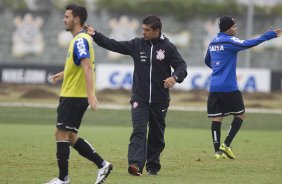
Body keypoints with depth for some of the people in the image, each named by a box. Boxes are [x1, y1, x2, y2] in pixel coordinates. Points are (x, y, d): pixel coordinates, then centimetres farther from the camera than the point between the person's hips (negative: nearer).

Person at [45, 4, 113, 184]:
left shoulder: (80, 40, -17)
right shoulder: (80, 39, 14)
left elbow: (87, 67, -27)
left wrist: (90, 93, -35)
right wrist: (63, 74, 40)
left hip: (74, 97, -10)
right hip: (71, 95, 10)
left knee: (62, 135, -4)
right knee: (70, 137, 12)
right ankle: (102, 164, 12)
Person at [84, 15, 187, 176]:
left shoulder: (168, 47, -3)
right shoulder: (137, 45, 3)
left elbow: (181, 66, -6)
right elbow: (114, 45, 4)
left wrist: (175, 77, -27)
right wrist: (95, 35, -5)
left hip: (160, 101, 0)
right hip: (140, 99, 0)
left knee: (157, 135, 11)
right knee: (139, 132, -15)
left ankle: (153, 165, 26)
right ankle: (135, 164, -27)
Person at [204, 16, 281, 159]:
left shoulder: (213, 42, 14)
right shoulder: (229, 41, -10)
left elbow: (207, 61, 28)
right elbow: (248, 44, -22)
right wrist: (269, 35, -19)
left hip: (214, 87, 7)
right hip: (229, 87, -7)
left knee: (216, 118, 4)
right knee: (239, 115, 6)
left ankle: (218, 150, -1)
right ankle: (226, 145, -3)